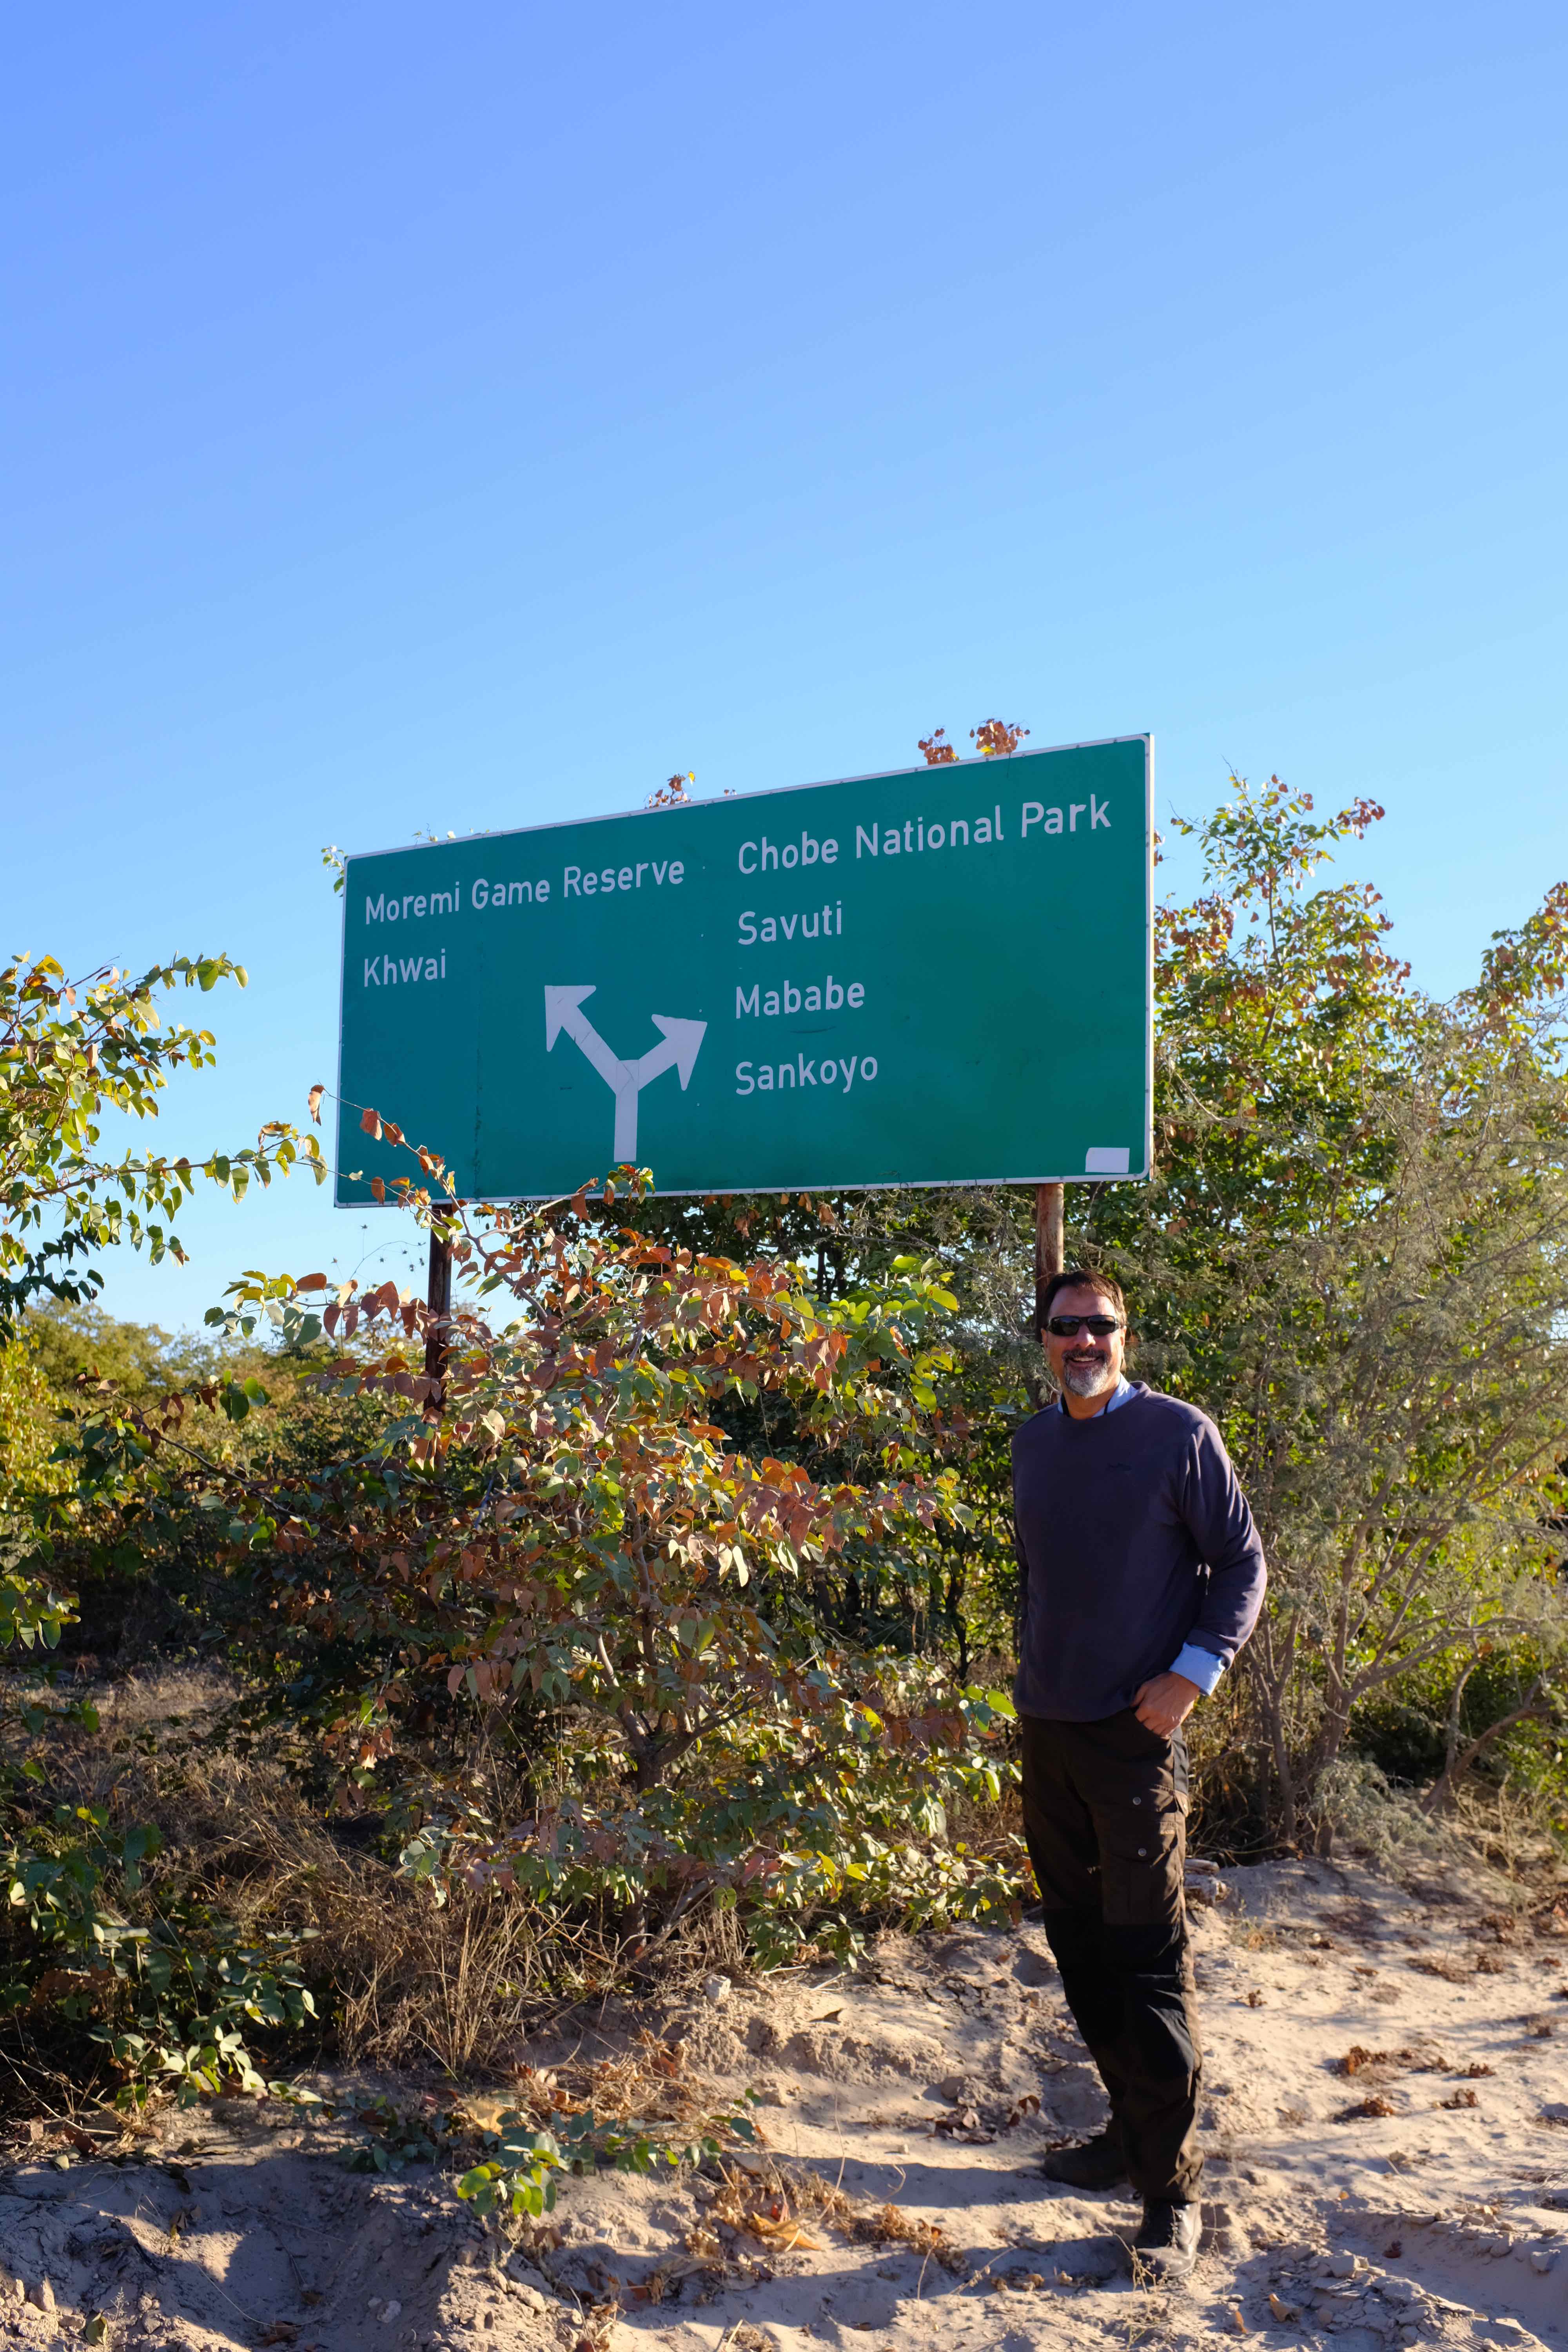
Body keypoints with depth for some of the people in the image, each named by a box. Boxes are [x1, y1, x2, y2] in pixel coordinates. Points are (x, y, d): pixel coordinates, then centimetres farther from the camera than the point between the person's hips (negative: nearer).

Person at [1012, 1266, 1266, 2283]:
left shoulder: (1179, 1433, -7)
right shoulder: (1033, 1445, 10)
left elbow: (1243, 1562, -5)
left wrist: (1194, 1671, -15)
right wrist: (1035, 1670, 15)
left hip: (1137, 1732, -6)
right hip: (1047, 1730, 6)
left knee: (1149, 1955, -5)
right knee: (1081, 1943, 13)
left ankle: (1174, 2189, 4)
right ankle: (1131, 2129, 29)